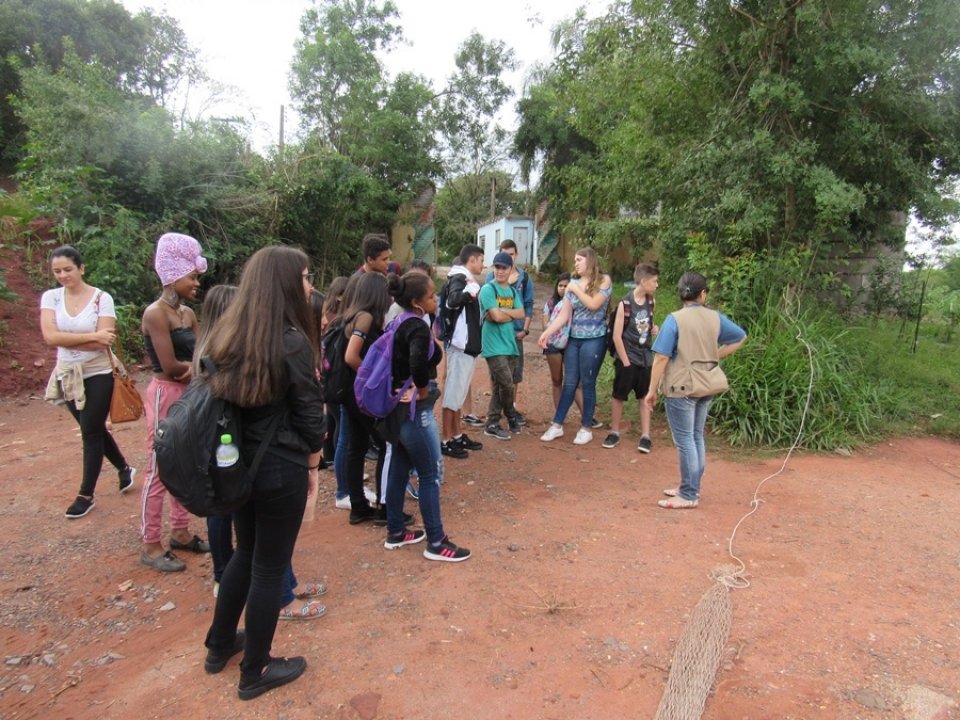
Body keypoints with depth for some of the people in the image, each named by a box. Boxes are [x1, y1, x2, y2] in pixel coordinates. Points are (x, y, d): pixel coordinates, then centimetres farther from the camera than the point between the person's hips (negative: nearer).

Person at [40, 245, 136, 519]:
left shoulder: (102, 298, -12)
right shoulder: (50, 297, -2)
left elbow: (104, 341, -20)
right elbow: (49, 336, -16)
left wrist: (66, 340, -16)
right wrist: (92, 336, -20)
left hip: (98, 375, -5)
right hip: (68, 376, 5)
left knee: (90, 432, 3)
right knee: (94, 429, 17)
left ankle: (86, 495, 16)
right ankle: (124, 469, 39)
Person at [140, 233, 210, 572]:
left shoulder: (188, 314, 10)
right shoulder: (155, 313, -14)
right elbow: (170, 366, -19)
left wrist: (195, 366, -15)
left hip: (190, 394, 8)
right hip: (166, 395, -8)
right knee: (159, 470, 1)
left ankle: (180, 532, 27)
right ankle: (150, 545, 13)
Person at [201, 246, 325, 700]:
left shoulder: (228, 334, 1)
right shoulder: (291, 341, -20)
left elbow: (216, 396, 8)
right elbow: (309, 413, -14)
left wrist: (243, 441, 13)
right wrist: (312, 454, 4)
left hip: (238, 463, 7)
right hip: (280, 469, -7)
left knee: (245, 553, 26)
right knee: (270, 567, 10)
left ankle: (220, 646, 42)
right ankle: (255, 673, 27)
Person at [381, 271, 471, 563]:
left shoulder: (399, 324, 8)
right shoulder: (418, 327, -20)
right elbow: (418, 362, -39)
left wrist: (401, 387, 11)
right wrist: (423, 389, -21)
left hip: (397, 407, 9)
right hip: (415, 411, -9)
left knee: (398, 470, 18)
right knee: (431, 476, 2)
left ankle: (395, 533, 31)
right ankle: (436, 542, 14)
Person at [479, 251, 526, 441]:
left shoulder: (512, 291, 13)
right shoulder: (488, 289, -9)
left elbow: (521, 313, 0)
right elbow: (497, 317, -18)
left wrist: (502, 312, -13)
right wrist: (511, 314, 0)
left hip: (510, 344, 7)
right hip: (494, 346, -7)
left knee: (498, 386, 10)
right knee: (507, 385, -7)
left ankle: (492, 424, 18)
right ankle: (511, 416, 18)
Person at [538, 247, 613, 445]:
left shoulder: (604, 280, -3)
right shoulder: (573, 284, 8)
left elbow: (594, 304, -17)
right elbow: (564, 314, 5)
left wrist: (576, 289, -8)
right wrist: (547, 332, -5)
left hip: (594, 340, -4)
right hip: (574, 339, 4)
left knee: (587, 384, 3)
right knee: (569, 383, 8)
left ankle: (586, 428, 16)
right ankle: (557, 425, 15)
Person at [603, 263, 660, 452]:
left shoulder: (651, 303, 2)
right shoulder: (625, 304, -15)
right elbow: (617, 336, -14)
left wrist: (654, 330, -1)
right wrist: (625, 361, -13)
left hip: (646, 358, 5)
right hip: (627, 358, -5)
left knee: (645, 397, 9)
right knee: (619, 396, 7)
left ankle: (645, 436, 17)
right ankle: (614, 432, 22)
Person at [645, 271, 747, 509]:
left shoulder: (674, 319, -13)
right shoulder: (715, 317, 3)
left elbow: (662, 357, -16)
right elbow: (741, 337, 17)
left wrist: (652, 390, -9)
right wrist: (716, 355, 15)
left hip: (681, 387, -6)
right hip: (706, 386, 6)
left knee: (684, 440, 0)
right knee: (697, 437, 16)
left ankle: (688, 496, 6)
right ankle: (692, 487, 27)